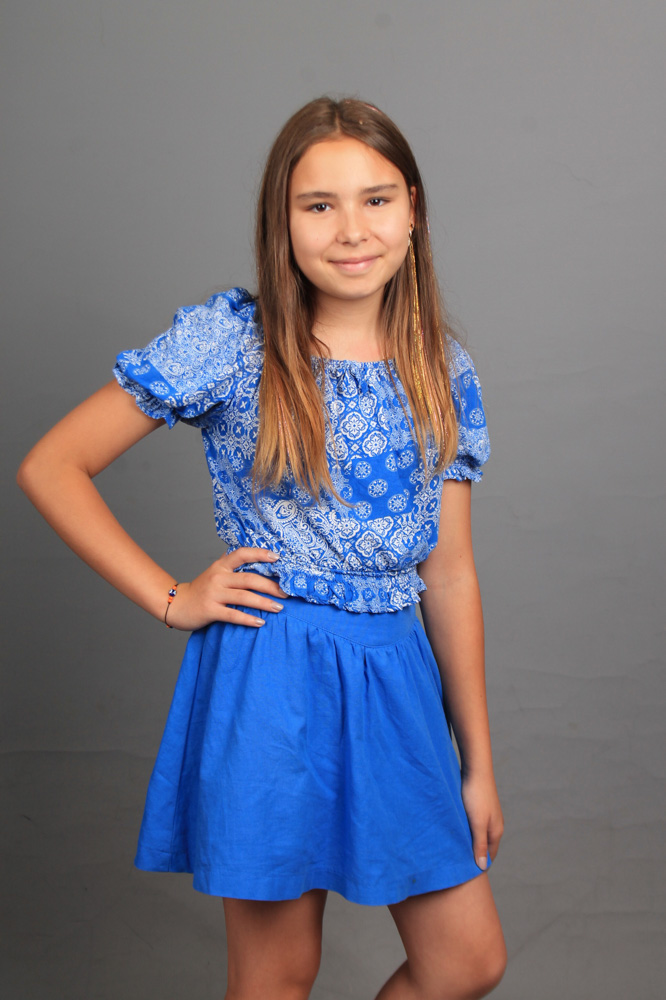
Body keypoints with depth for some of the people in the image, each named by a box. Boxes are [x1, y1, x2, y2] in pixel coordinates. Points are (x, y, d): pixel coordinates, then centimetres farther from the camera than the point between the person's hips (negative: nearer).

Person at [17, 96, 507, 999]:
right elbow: (49, 468, -5)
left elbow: (450, 575, 8)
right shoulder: (227, 342, -8)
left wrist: (479, 763, 10)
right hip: (267, 677, -4)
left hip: (396, 680, 5)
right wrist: (172, 599, -8)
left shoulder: (444, 374, 4)